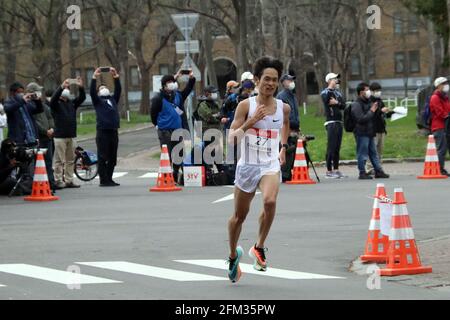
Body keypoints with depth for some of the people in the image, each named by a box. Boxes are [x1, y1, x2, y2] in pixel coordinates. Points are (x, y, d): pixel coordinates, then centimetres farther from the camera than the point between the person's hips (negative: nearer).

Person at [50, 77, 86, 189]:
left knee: (71, 160, 8)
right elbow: (53, 98, -22)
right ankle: (58, 181, -4)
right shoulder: (56, 104, -1)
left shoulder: (72, 103, 15)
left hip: (72, 136, 6)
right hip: (60, 136, -6)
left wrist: (81, 87, -13)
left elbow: (82, 98, 4)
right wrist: (61, 87, -32)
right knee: (59, 160, -5)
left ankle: (69, 180, 14)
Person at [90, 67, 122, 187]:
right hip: (102, 131, -5)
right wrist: (94, 78, -11)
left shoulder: (113, 99, 22)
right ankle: (103, 180, -5)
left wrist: (116, 77, 3)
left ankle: (109, 179, 15)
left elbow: (118, 90, 12)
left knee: (113, 158, 8)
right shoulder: (98, 101, 10)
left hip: (114, 131, 5)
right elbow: (92, 92, -5)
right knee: (103, 157, -6)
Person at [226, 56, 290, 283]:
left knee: (270, 201, -31)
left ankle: (259, 247, -13)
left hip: (270, 165, 1)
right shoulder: (246, 106, -6)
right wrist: (250, 122, -21)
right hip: (247, 165, 0)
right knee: (239, 216, 12)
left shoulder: (284, 108, 2)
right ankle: (233, 255, 37)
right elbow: (232, 139, -10)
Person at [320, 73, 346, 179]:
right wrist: (331, 87, -18)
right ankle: (329, 171, -8)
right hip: (331, 122, -7)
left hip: (340, 122, 7)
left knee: (337, 147, 9)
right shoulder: (325, 92, -4)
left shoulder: (338, 93, 18)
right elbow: (326, 100, -26)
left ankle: (336, 169, 14)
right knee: (331, 147, -9)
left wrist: (337, 103, -10)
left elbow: (343, 106, 10)